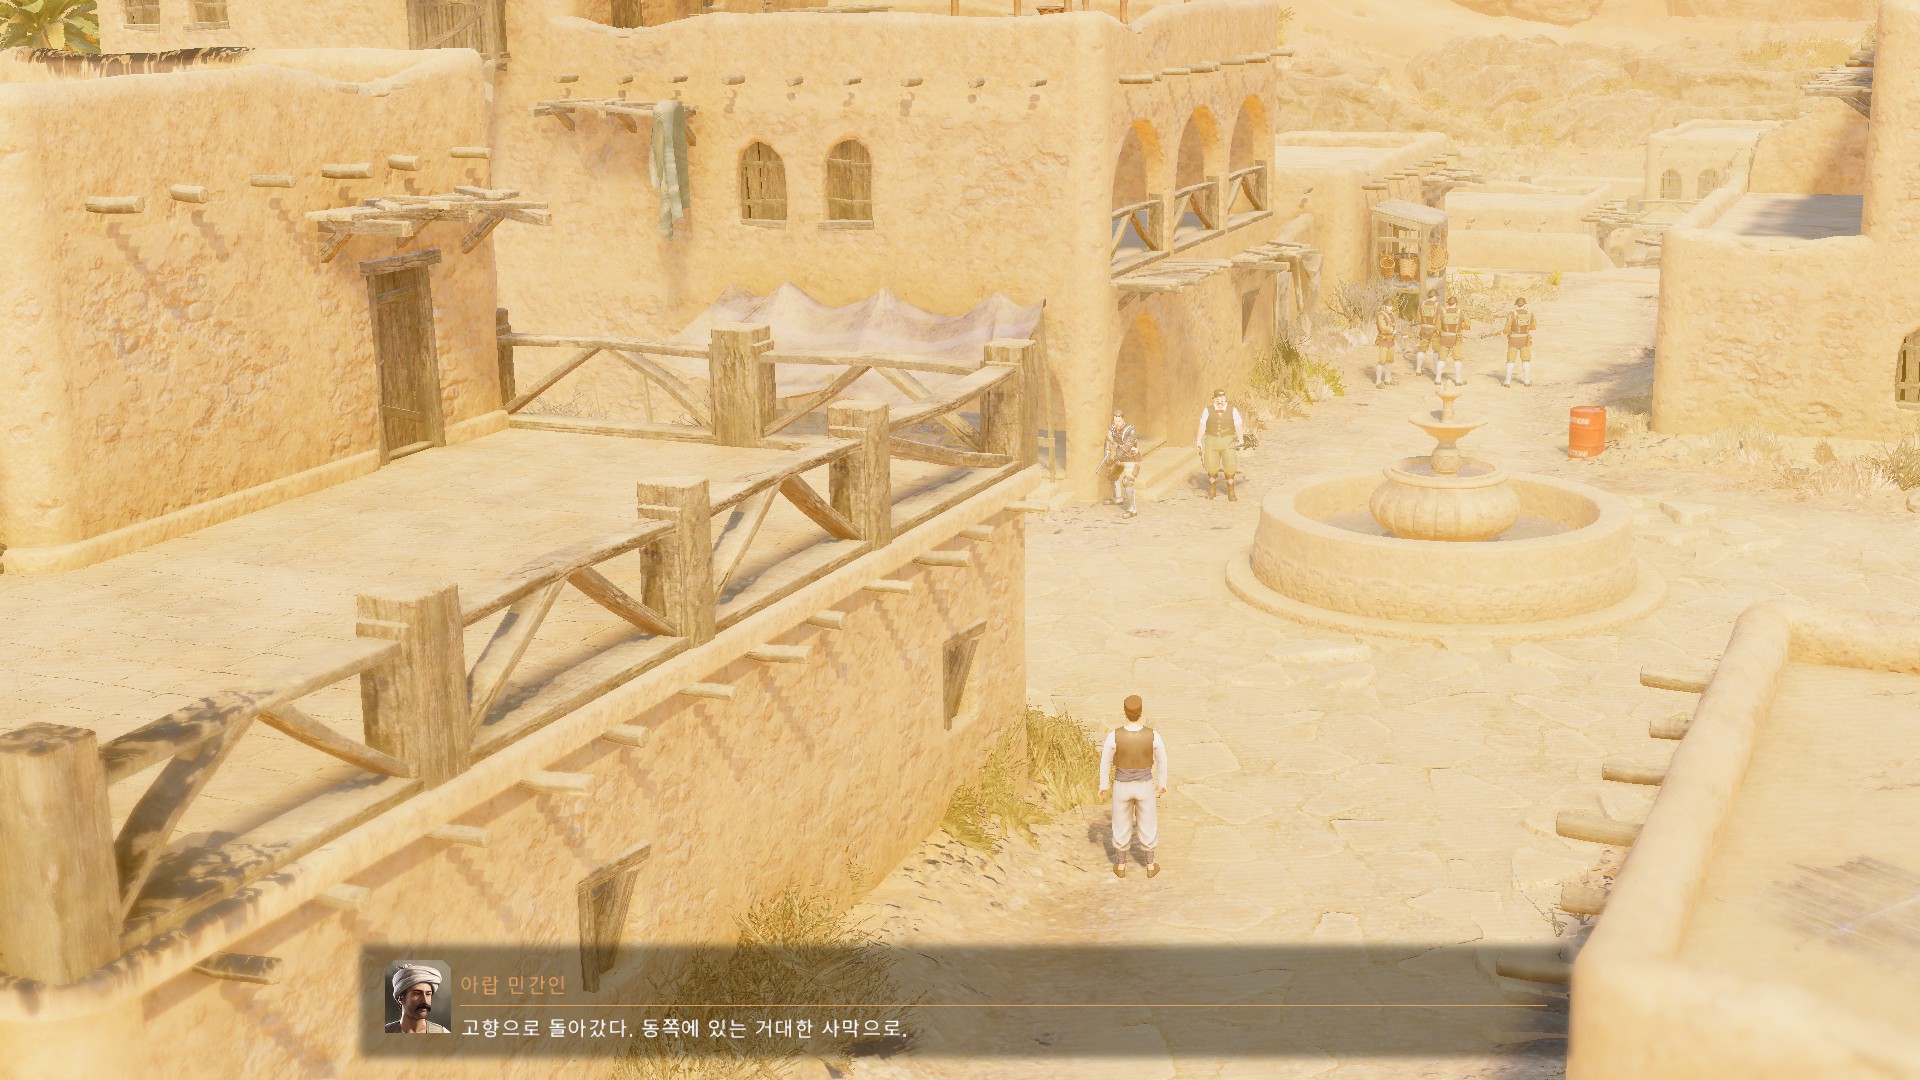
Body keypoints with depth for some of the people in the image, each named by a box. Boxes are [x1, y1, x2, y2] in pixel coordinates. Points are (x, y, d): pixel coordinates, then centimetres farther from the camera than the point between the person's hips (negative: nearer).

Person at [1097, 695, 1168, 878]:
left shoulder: (1114, 735, -26)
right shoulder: (1153, 735, -24)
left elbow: (1105, 762, -10)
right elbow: (1162, 761, -7)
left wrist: (1103, 784, 8)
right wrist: (1162, 783, 13)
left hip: (1122, 787, 0)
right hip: (1144, 786, 0)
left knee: (1122, 825, 22)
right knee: (1147, 825, 23)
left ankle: (1121, 866, 38)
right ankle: (1150, 866, 39)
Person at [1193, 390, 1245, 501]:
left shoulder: (1233, 411, 0)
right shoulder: (1208, 410, 1)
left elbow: (1239, 426, -3)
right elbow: (1202, 426, 2)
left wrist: (1241, 441, -12)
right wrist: (1198, 441, -2)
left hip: (1228, 441, -1)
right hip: (1211, 441, 1)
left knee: (1230, 467, -4)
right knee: (1211, 466, 4)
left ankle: (1231, 493, 9)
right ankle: (1212, 490, 26)